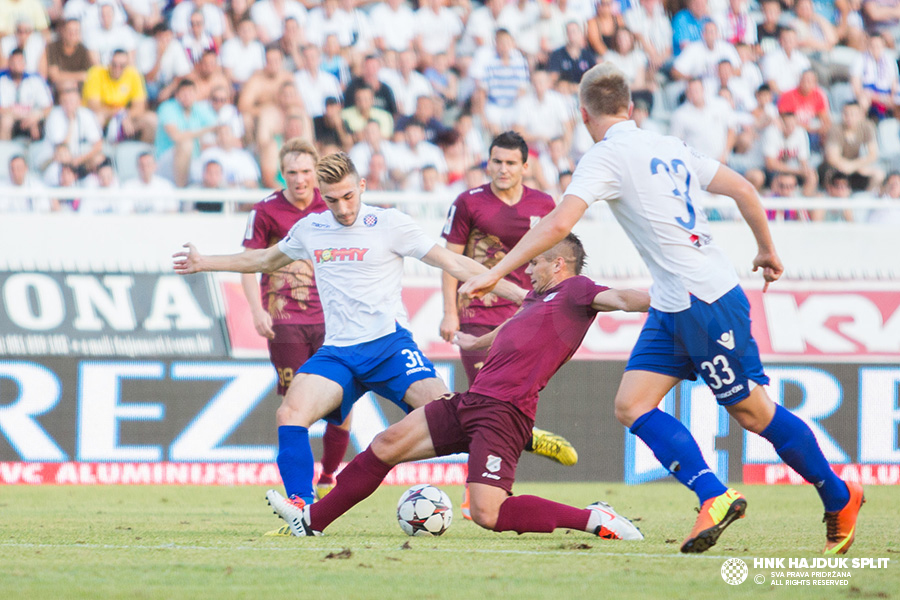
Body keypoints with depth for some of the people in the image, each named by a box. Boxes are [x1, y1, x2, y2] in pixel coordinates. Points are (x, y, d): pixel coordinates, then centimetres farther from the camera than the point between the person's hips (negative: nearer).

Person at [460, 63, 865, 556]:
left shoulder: (606, 157, -11)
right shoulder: (670, 148, 13)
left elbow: (558, 223, -22)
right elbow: (742, 189, 14)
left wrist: (495, 273, -19)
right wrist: (767, 250, 27)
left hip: (706, 302, -8)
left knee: (752, 411, 3)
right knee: (632, 405, 1)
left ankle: (840, 498, 13)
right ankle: (713, 496, -6)